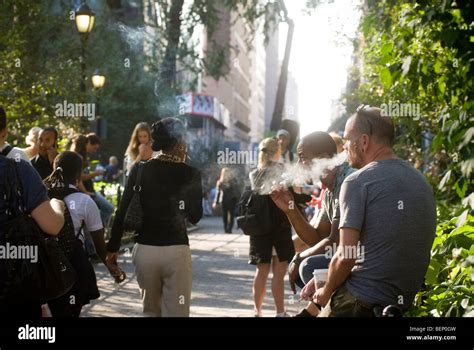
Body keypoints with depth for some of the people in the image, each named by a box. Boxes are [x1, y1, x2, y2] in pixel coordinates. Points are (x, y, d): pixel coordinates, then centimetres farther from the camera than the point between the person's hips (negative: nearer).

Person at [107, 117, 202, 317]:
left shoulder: (140, 170, 0)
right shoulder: (190, 174, -4)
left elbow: (122, 211, -1)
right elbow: (195, 217, 8)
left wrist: (113, 247, 10)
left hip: (145, 250, 3)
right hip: (176, 252, -3)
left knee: (151, 311, 20)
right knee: (175, 313, 2)